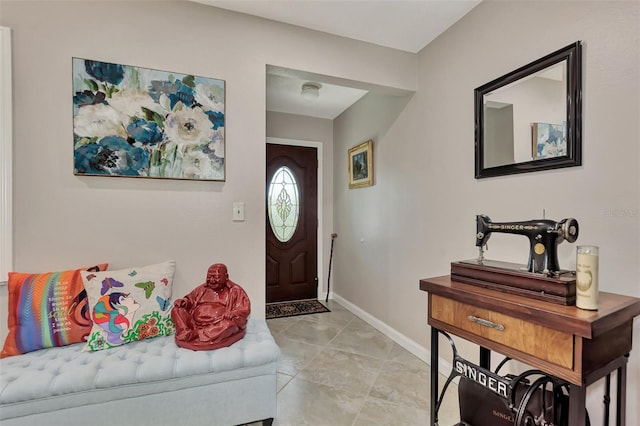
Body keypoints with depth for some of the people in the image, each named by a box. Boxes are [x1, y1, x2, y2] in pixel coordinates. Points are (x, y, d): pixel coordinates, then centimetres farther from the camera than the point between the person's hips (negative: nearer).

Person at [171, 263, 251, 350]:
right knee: (176, 310, -9)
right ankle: (187, 334, -31)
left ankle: (193, 336, -34)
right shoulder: (202, 289, 19)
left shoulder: (235, 290, 4)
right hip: (195, 324, 5)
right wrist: (183, 301, 2)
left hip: (219, 327, -4)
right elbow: (190, 299, 26)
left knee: (230, 323, -37)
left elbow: (245, 308, -5)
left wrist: (233, 314, -26)